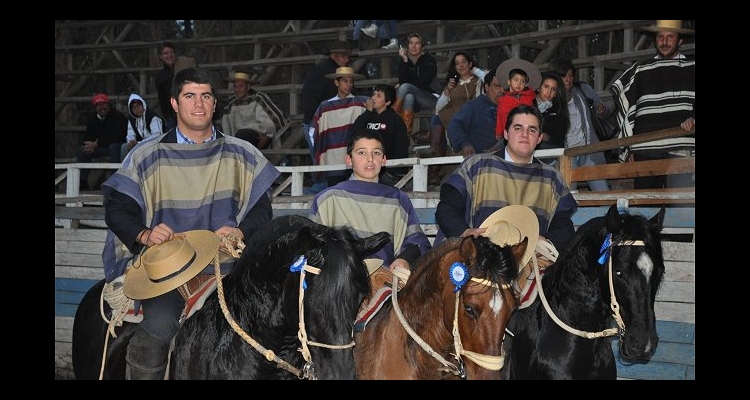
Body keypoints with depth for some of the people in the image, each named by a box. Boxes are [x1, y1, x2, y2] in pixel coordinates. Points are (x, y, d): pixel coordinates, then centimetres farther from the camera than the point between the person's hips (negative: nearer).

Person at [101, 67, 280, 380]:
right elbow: (116, 209, 7)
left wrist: (242, 232, -9)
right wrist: (145, 235, -13)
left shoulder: (242, 155, 13)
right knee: (159, 324, -28)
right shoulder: (147, 155, 9)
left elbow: (262, 210, 12)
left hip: (226, 268, 2)